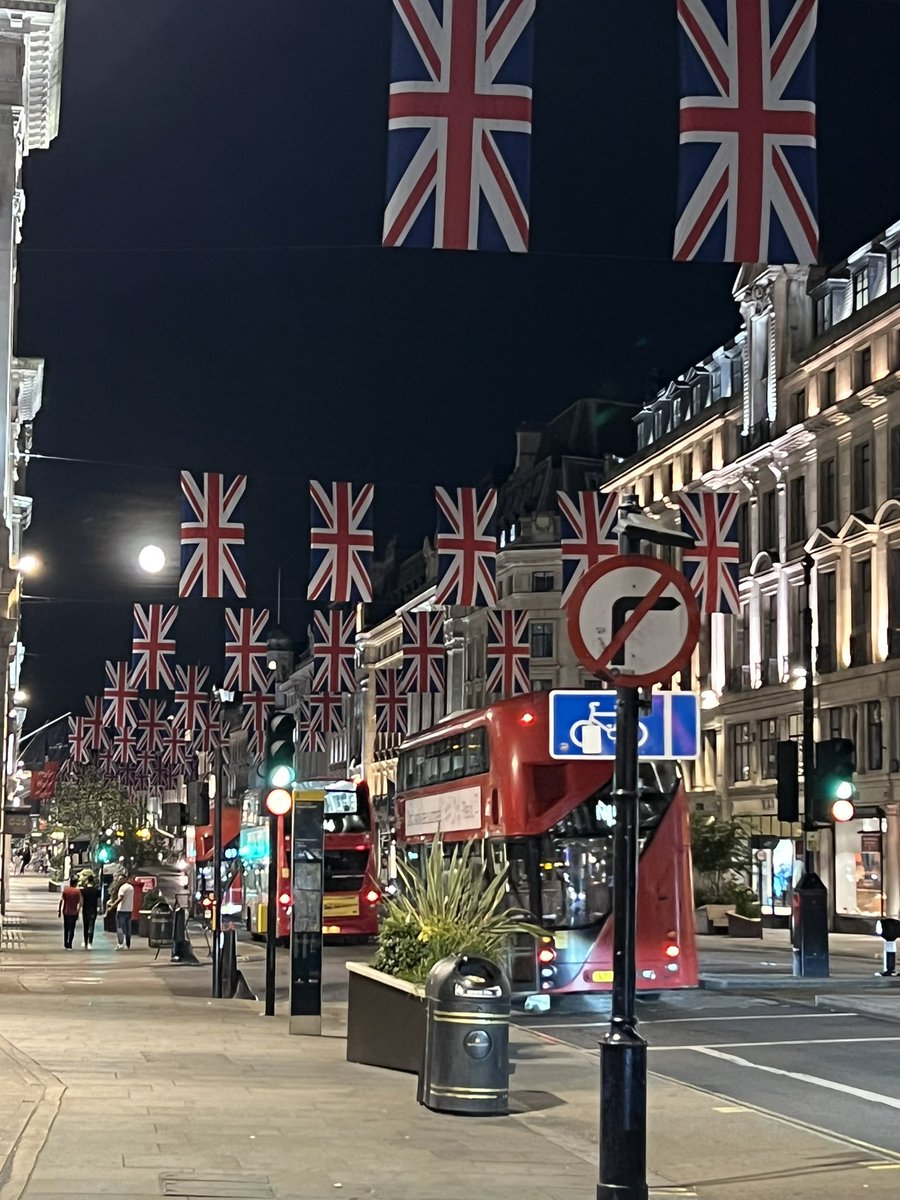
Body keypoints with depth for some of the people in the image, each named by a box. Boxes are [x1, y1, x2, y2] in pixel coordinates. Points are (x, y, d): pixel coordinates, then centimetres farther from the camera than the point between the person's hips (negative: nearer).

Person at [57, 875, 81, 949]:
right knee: (71, 929, 3)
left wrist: (59, 910, 0)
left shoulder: (65, 889, -2)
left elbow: (61, 900, -6)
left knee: (66, 928, 16)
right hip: (73, 912, -2)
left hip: (65, 912, 2)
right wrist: (78, 912, -1)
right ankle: (69, 945, -5)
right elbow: (80, 902, -9)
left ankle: (66, 944, 20)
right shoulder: (77, 891, -7)